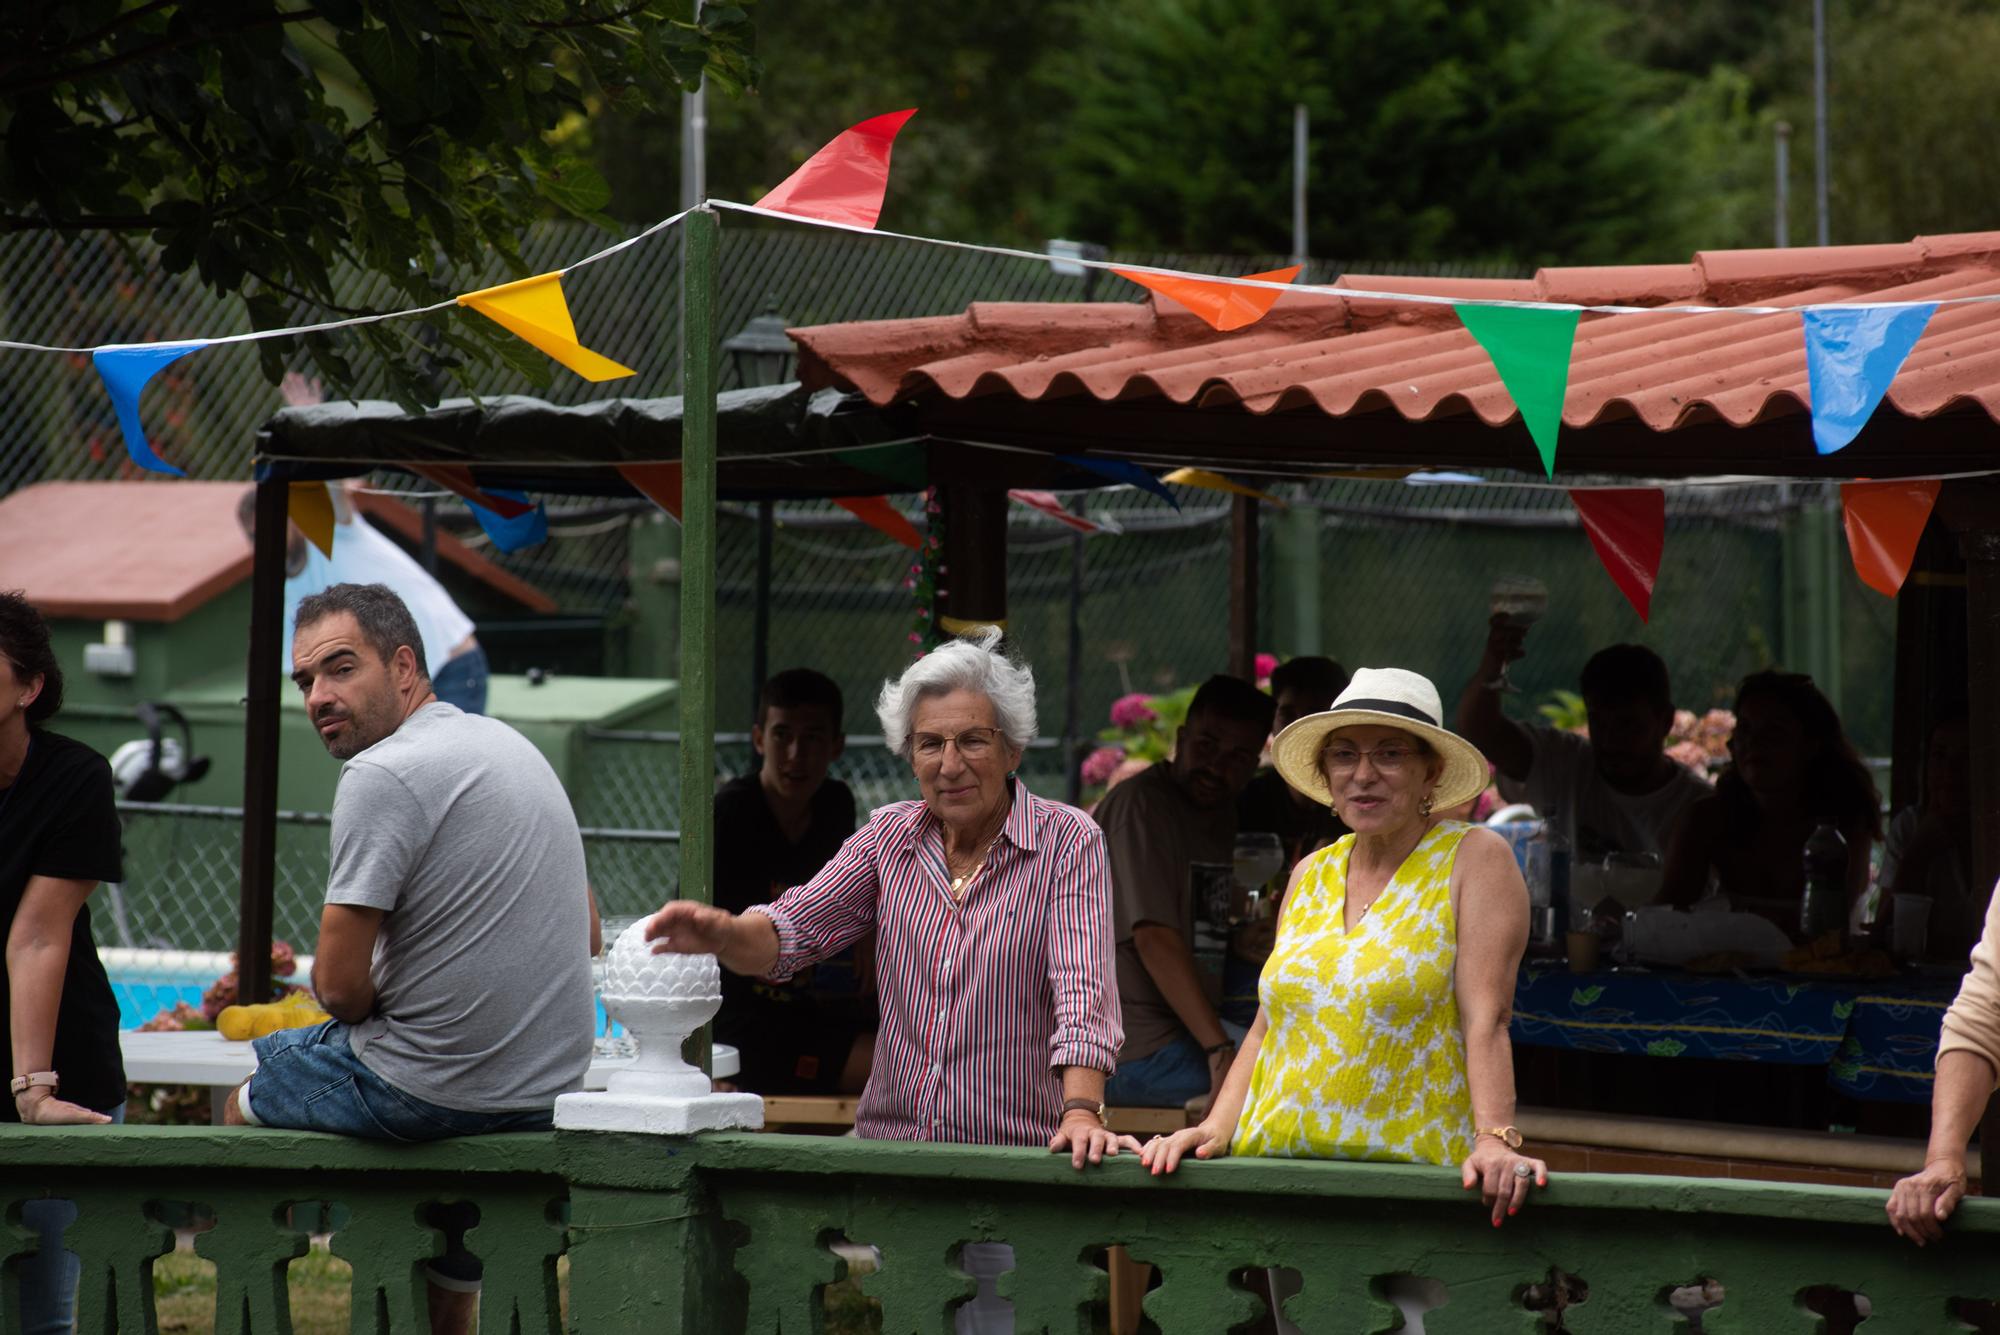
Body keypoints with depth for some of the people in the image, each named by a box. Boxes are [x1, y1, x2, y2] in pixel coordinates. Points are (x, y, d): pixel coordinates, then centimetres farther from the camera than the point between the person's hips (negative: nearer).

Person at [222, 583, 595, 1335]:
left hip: (431, 1092, -8)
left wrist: (362, 1002, 4)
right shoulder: (511, 745, 11)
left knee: (241, 1097, 18)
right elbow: (584, 930, 21)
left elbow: (341, 986, -19)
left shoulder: (383, 773, -17)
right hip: (553, 1087, 8)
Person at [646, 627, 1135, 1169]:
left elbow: (1084, 987, -12)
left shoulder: (1067, 843, 0)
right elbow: (791, 931, 3)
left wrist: (1082, 1112, -27)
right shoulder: (889, 837, 13)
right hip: (888, 1140, 4)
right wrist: (724, 934, -21)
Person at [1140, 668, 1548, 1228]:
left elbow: (1486, 1020, -11)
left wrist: (1495, 1140, -23)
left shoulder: (1475, 860, 0)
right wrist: (1217, 1129, 1)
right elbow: (1267, 1027, 15)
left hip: (1411, 1178, -5)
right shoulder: (1311, 876, 16)